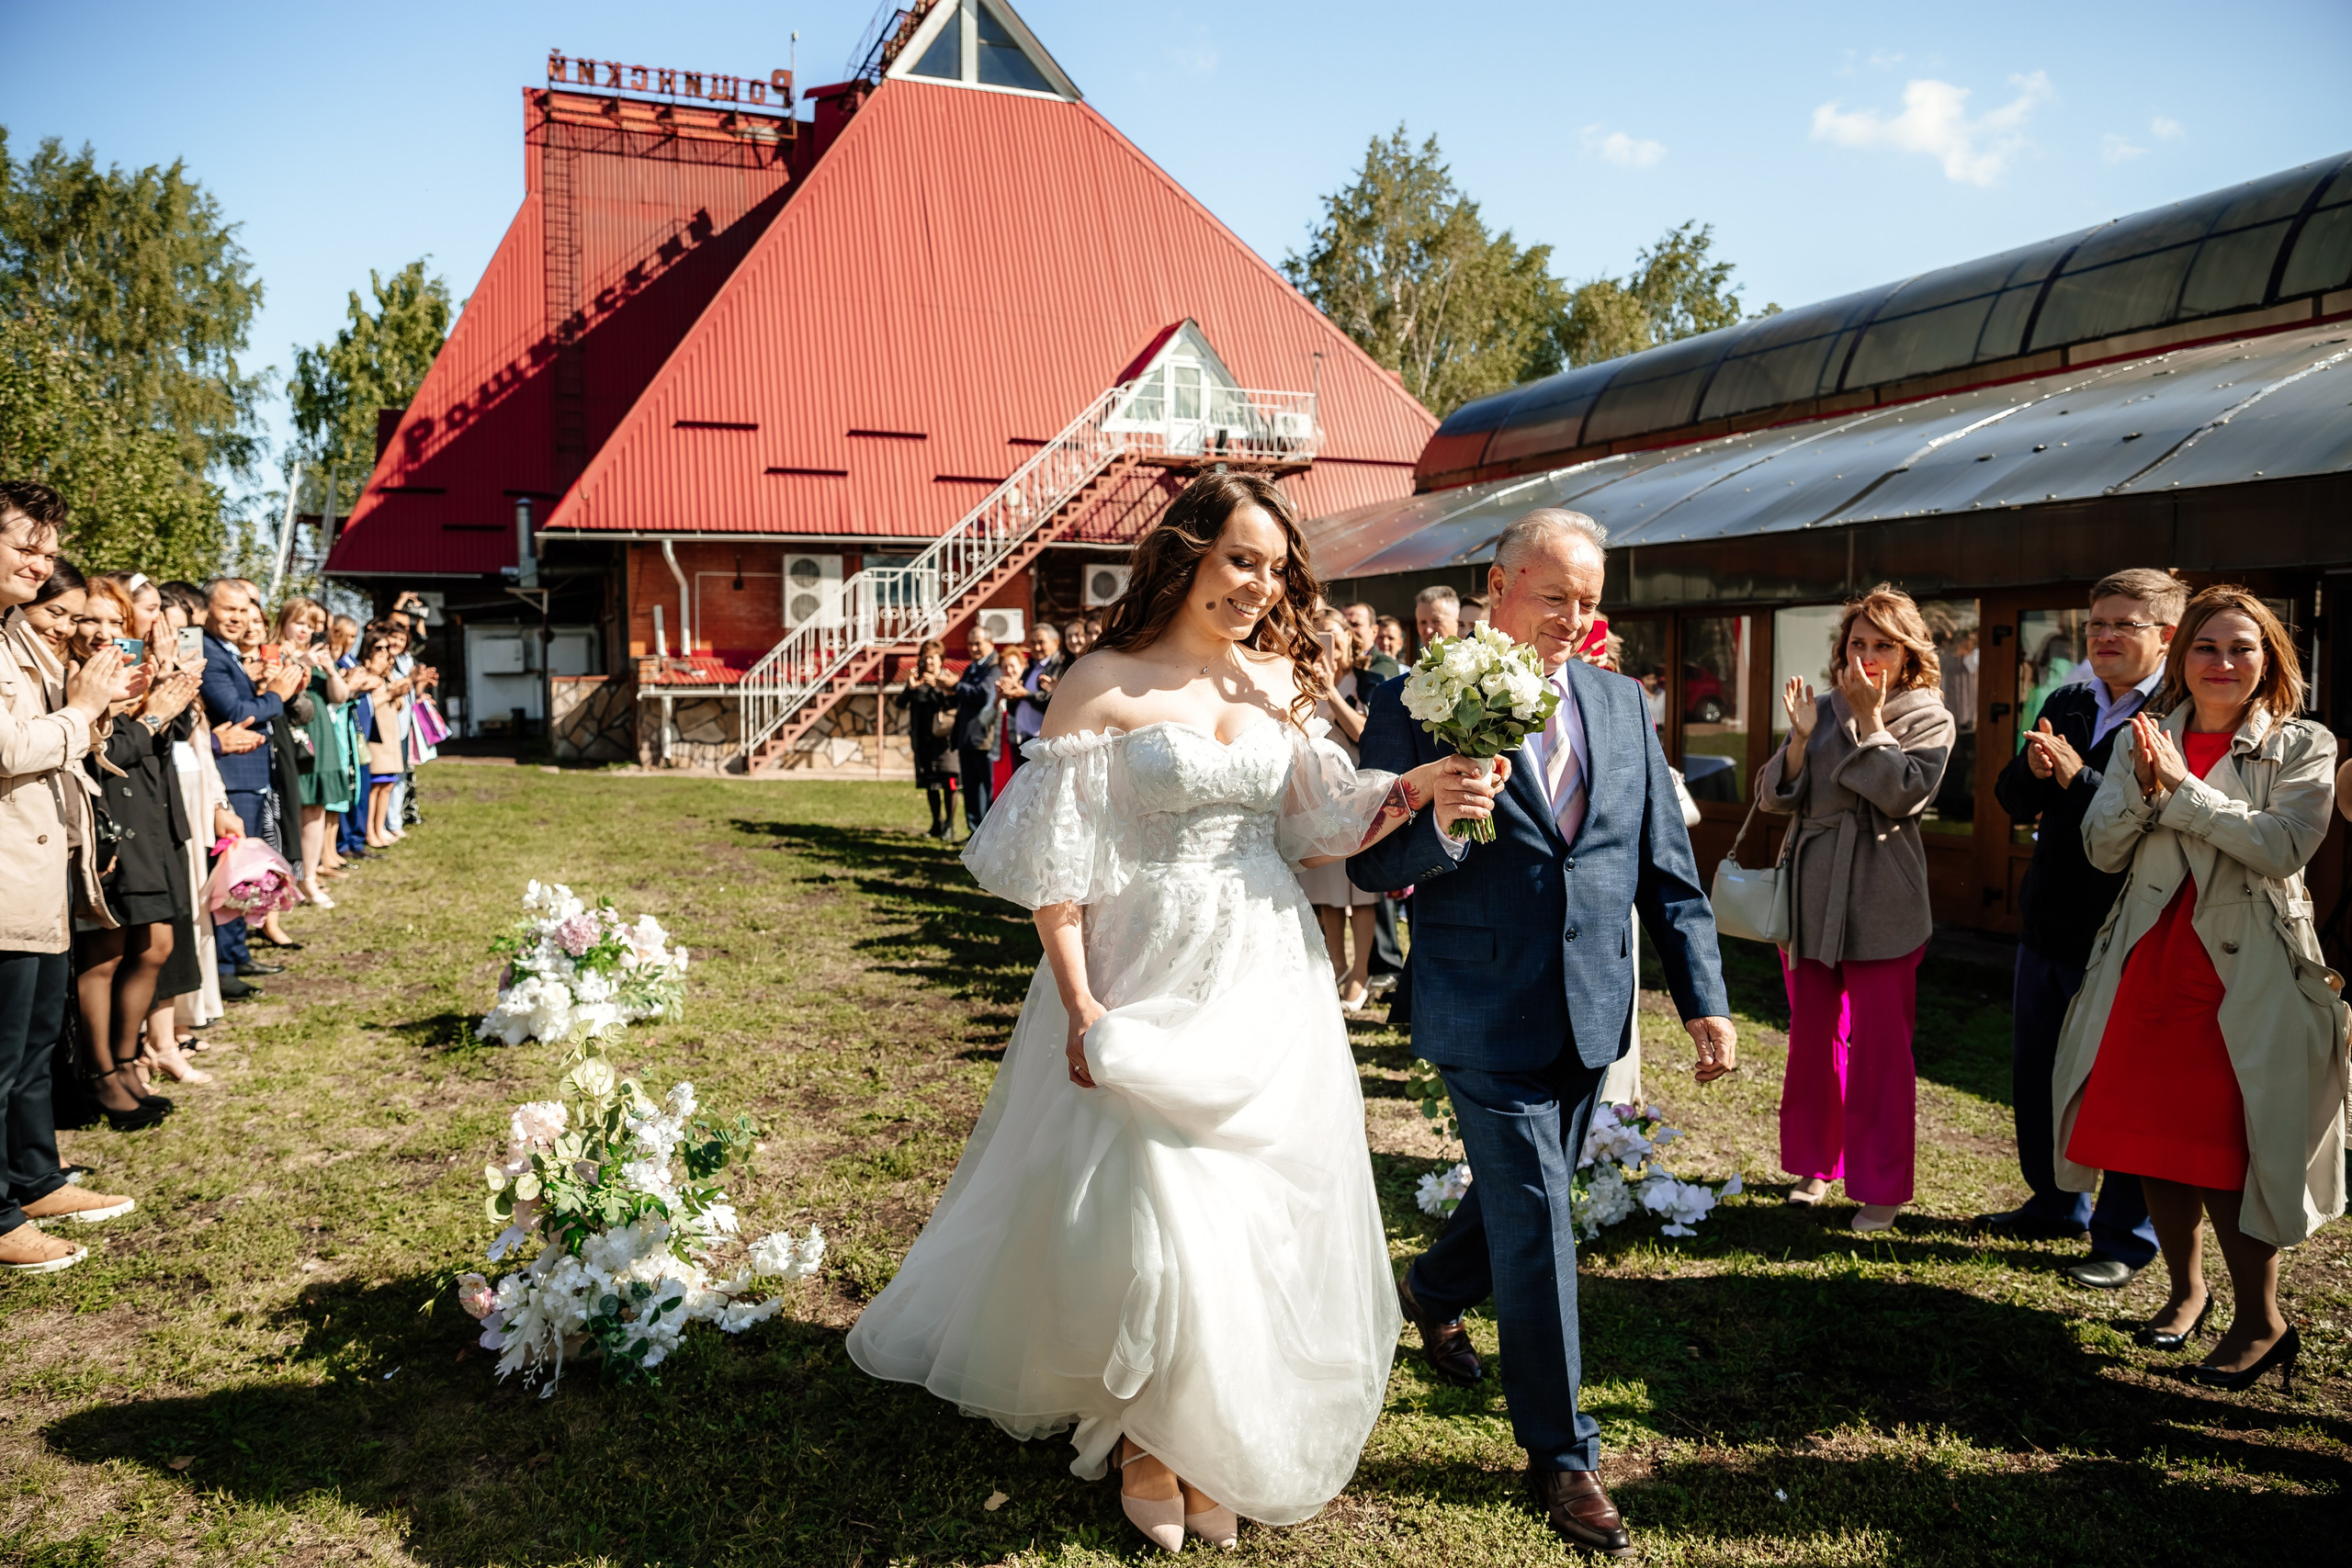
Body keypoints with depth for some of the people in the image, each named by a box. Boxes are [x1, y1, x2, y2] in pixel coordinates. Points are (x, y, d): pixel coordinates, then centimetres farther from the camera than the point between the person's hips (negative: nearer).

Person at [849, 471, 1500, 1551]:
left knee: (1259, 1206, 11)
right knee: (1147, 1208, 1)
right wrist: (1080, 1007, -14)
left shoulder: (1281, 680, 5)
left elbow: (1322, 824, 7)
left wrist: (1420, 788, -9)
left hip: (1268, 984, 5)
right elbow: (1051, 860, -10)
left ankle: (1220, 1441, 33)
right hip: (1147, 984, -4)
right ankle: (1144, 1440, 29)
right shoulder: (1103, 685, -9)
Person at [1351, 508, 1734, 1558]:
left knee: (1524, 1193, 21)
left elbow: (1666, 862, 9)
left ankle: (1433, 1291, 52)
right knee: (1536, 1219, 0)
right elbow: (1372, 864, -8)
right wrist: (1442, 824, -29)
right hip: (1485, 1011, -5)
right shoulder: (1420, 703, -9)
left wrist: (1704, 997, 5)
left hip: (1591, 1010, 6)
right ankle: (1561, 1452, 18)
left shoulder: (1621, 703, 7)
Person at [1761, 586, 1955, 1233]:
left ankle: (1881, 1186, 14)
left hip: (1879, 905, -4)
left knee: (1880, 1050, 1)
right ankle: (1816, 1163, 28)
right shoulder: (1821, 710, 8)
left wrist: (1869, 719, -14)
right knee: (1812, 1040, 13)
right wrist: (1801, 738, -12)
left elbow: (1903, 794, -17)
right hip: (1809, 896, 4)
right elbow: (1773, 796, 2)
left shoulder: (1927, 718, 0)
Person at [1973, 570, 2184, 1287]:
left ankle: (2125, 1238, 21)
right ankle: (2057, 1203, 37)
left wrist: (2077, 777, -24)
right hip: (2048, 922, 8)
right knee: (2034, 1074, 18)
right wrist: (2034, 768, -11)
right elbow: (2013, 799, 9)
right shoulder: (2063, 705, 11)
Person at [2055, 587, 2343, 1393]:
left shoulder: (2302, 745, 0)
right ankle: (2186, 1289, 28)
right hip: (2151, 962, 4)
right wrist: (2145, 789, -14)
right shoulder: (2145, 739, 9)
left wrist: (2183, 788, -16)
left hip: (2246, 972, -4)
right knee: (2151, 1135, 8)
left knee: (2221, 1148, -6)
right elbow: (2102, 849, 2)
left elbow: (2284, 847, -16)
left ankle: (2261, 1323, 12)